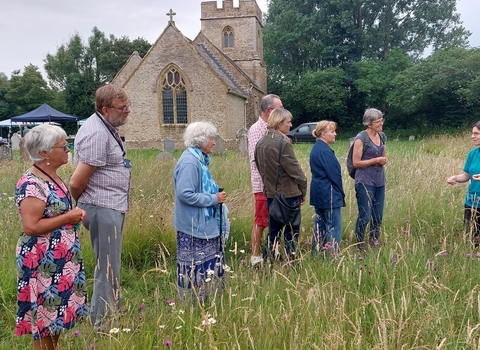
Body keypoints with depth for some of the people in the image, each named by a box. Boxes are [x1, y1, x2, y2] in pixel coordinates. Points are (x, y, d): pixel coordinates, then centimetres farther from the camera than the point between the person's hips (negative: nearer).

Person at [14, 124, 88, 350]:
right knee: (45, 317, 3)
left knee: (57, 314, 18)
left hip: (62, 260, 9)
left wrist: (75, 213, 3)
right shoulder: (31, 184, -20)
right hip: (43, 264, -9)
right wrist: (68, 218, -20)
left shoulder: (53, 178, 9)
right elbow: (31, 227, -27)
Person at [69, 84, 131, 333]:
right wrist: (76, 205, -3)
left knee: (110, 264, 22)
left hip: (113, 207, 10)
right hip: (103, 208, -10)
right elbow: (77, 182, -22)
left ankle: (113, 310, 38)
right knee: (108, 267, 0)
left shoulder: (108, 127, 11)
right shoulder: (96, 134, -22)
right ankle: (104, 325, 14)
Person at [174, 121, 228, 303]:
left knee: (210, 266, 17)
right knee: (195, 267, 0)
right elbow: (185, 194, -25)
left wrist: (216, 193, 6)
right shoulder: (189, 162, -19)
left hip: (205, 226, 10)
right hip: (193, 228, -10)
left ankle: (205, 298, 29)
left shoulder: (200, 160, 11)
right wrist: (214, 199, -18)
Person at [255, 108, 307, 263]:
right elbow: (295, 170, -14)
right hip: (288, 194, -7)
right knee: (291, 232, 4)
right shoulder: (283, 144, -17)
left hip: (270, 193, 7)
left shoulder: (260, 143, 6)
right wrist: (303, 190, -2)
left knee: (273, 231, 16)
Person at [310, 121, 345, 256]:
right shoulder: (325, 151, -19)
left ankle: (316, 253, 21)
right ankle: (332, 254, 0)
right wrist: (341, 193, -4)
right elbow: (334, 174, -17)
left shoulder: (316, 148, 11)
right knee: (333, 226, -4)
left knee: (320, 224, 15)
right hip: (329, 194, -10)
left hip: (318, 194, 10)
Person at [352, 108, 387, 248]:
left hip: (380, 181, 7)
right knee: (365, 216, -5)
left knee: (378, 216, 10)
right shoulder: (361, 138, -11)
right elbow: (356, 162, -13)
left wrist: (383, 161, -2)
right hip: (365, 182, -7)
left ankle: (374, 244, 22)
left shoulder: (382, 136, 9)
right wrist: (376, 160, -13)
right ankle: (359, 246, 8)